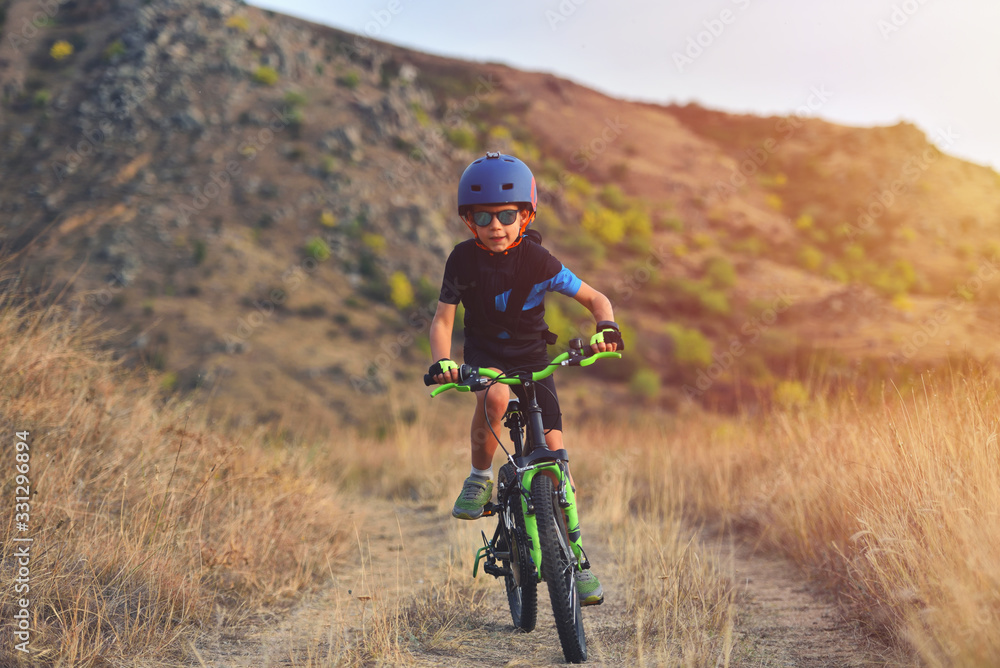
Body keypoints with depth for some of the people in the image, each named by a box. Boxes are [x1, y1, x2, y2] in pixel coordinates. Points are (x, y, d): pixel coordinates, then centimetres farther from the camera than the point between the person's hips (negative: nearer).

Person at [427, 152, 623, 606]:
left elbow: (594, 298, -9)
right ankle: (480, 477, -10)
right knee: (494, 398, -37)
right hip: (484, 353, 0)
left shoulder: (537, 261, -16)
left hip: (531, 356, 0)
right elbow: (443, 319, -8)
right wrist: (442, 361, -27)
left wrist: (606, 326, -30)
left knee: (554, 450, -8)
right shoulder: (463, 260, -14)